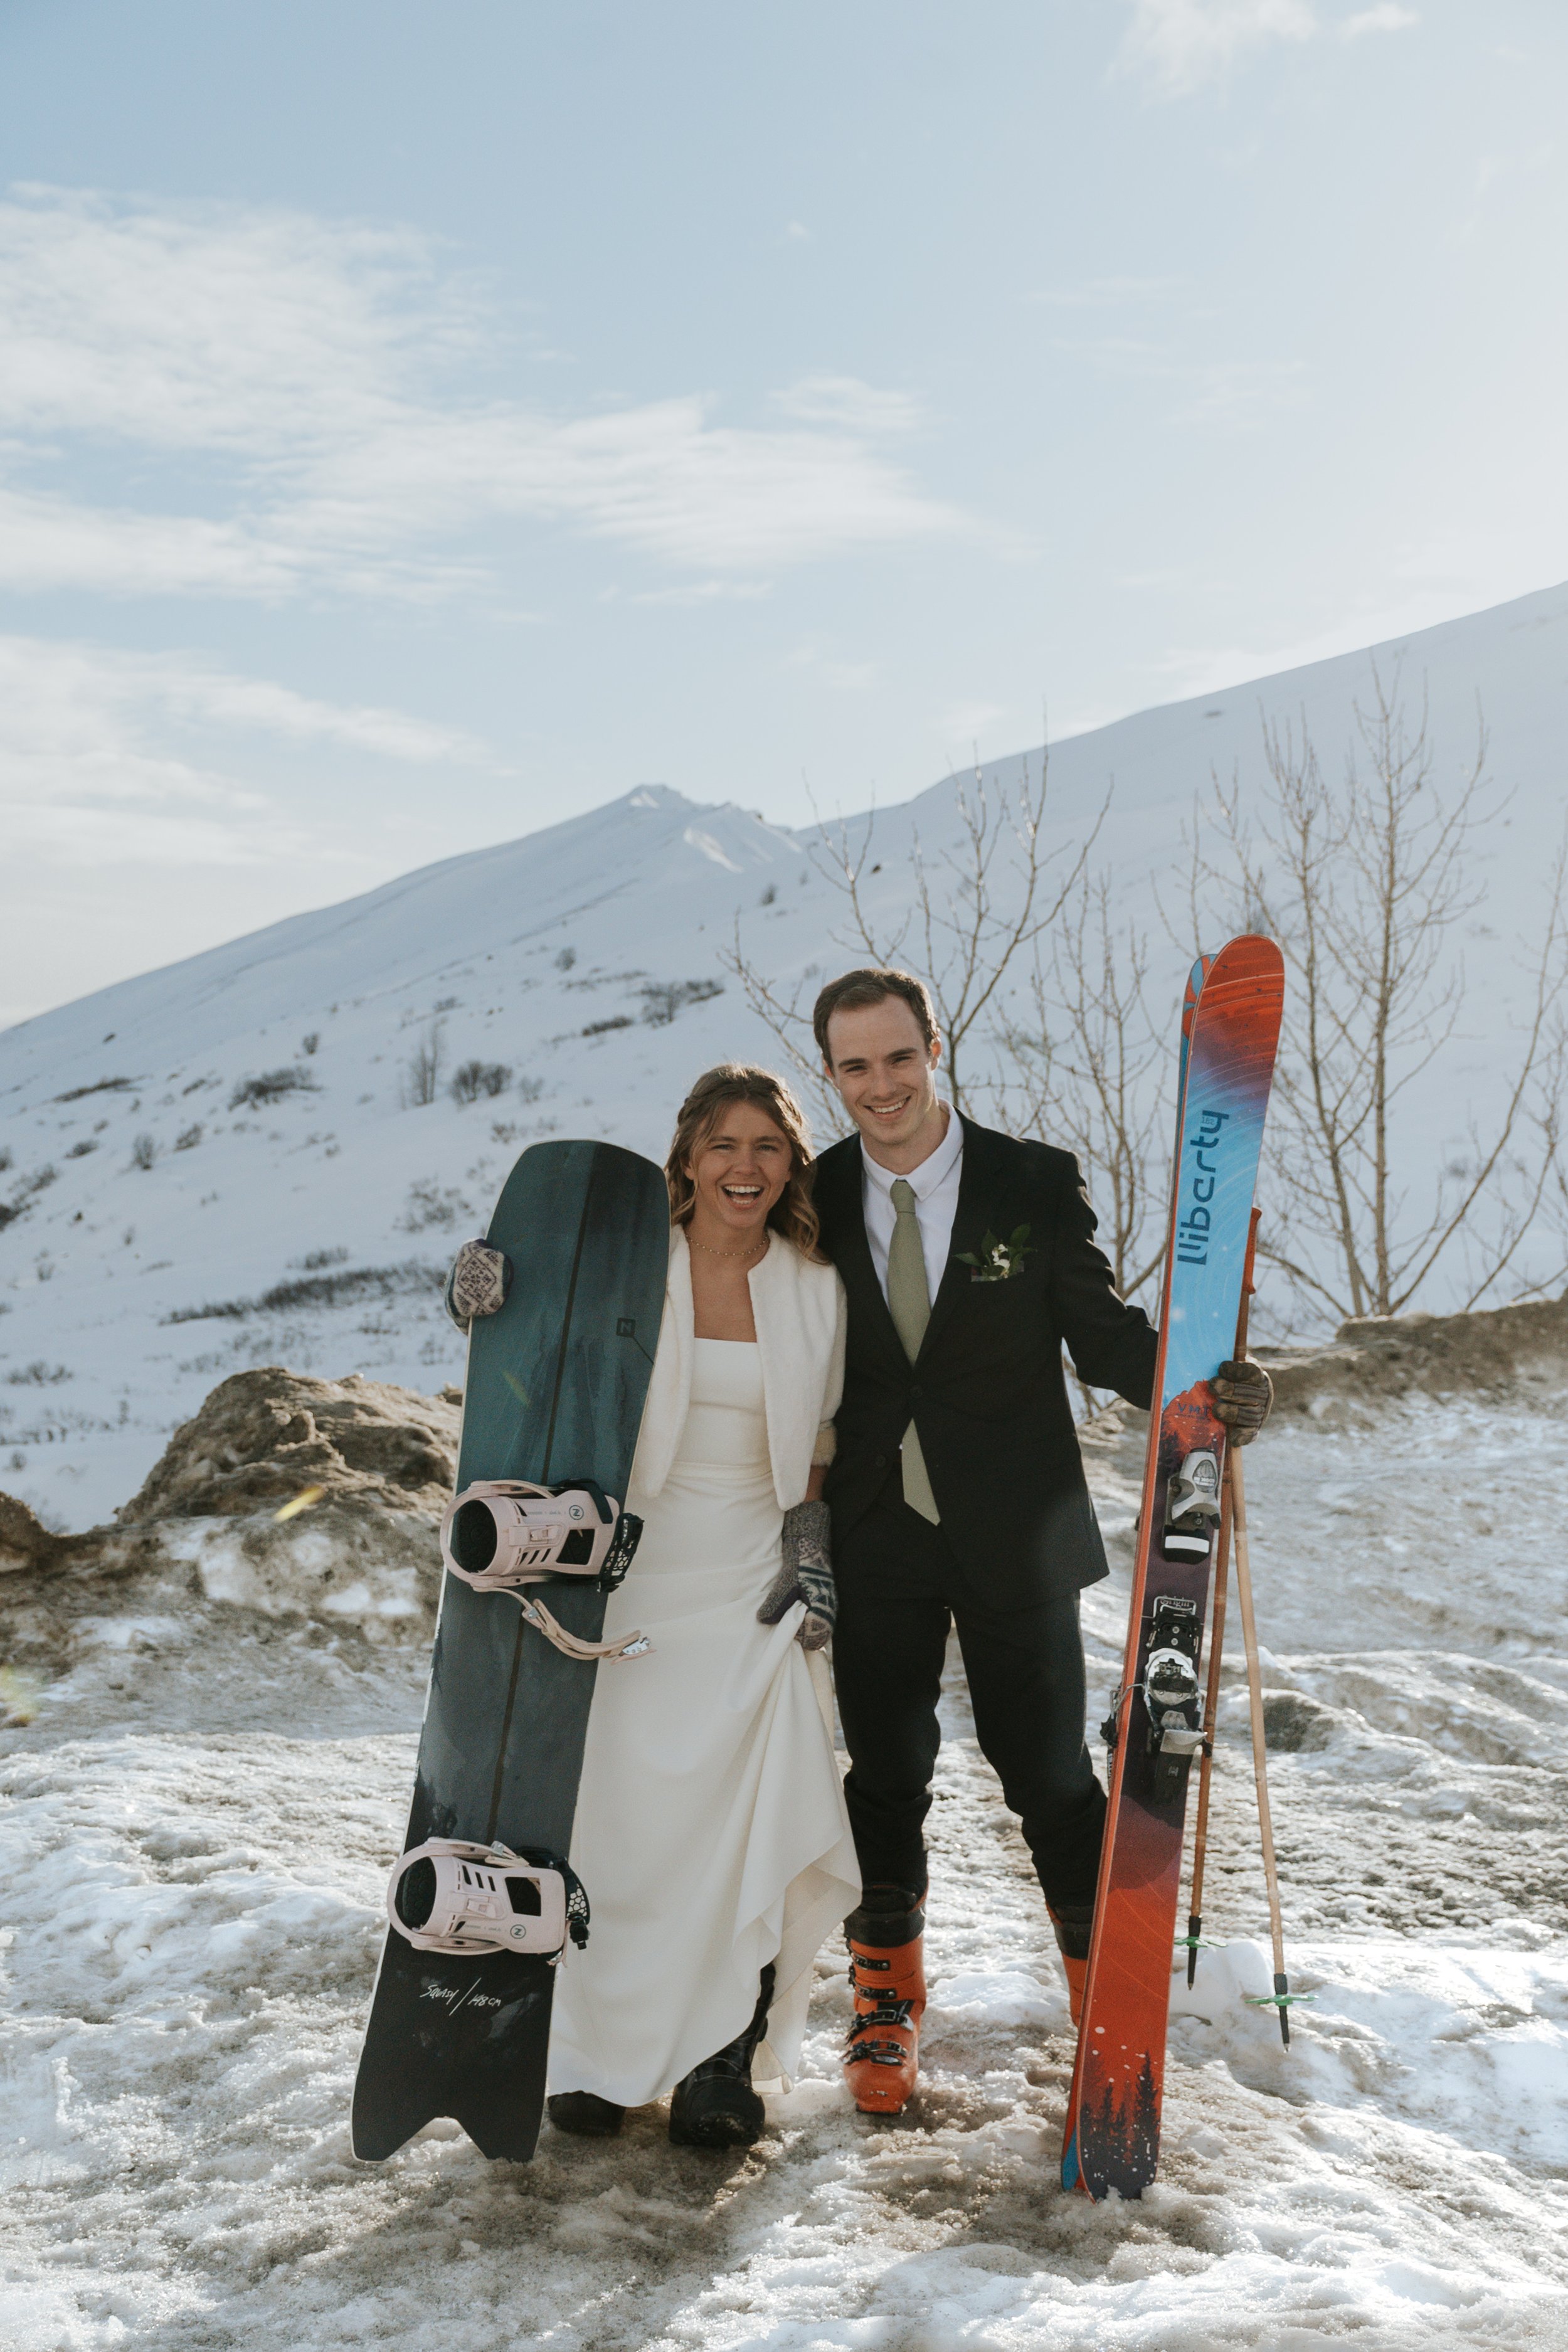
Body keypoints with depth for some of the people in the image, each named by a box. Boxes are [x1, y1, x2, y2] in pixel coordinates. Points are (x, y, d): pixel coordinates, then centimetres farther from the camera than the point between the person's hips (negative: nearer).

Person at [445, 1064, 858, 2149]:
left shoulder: (817, 1292, 8)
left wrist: (814, 1560, 2)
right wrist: (488, 1287, -21)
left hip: (756, 1590, 2)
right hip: (634, 1576, -1)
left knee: (760, 1824, -11)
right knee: (620, 1812, -3)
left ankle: (725, 2059, 3)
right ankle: (600, 2049, 16)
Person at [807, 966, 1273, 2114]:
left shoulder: (1037, 1183, -7)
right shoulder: (816, 1199, -1)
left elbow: (1103, 1330, -4)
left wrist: (1204, 1386, -22)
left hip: (1015, 1540, -1)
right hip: (875, 1539, 2)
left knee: (1049, 1773, 6)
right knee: (884, 1774, 11)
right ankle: (889, 1995, 31)